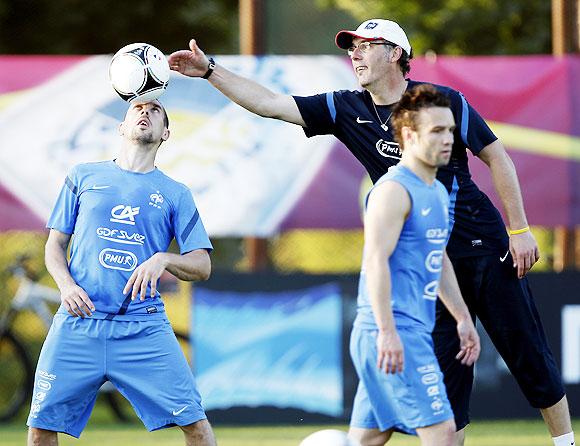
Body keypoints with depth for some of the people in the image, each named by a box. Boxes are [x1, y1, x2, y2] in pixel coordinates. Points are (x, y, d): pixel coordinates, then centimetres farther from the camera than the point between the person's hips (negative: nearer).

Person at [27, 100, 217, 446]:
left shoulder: (176, 194, 12)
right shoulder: (84, 177, 14)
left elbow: (202, 266, 7)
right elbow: (55, 244, 15)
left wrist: (163, 260, -15)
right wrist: (66, 285, -6)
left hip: (144, 326, 0)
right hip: (78, 323, 1)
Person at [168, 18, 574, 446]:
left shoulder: (444, 101, -8)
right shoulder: (347, 109, 2)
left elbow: (498, 158, -3)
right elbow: (268, 103, 1)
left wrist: (520, 230, -6)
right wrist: (210, 70, -8)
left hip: (485, 246, -3)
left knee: (528, 354, 0)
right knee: (445, 369, 0)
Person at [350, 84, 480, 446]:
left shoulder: (438, 193, 19)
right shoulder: (394, 189, -13)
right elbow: (376, 260, -21)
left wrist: (463, 317, 28)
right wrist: (387, 331, -27)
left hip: (416, 330, 10)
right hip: (392, 333, -10)